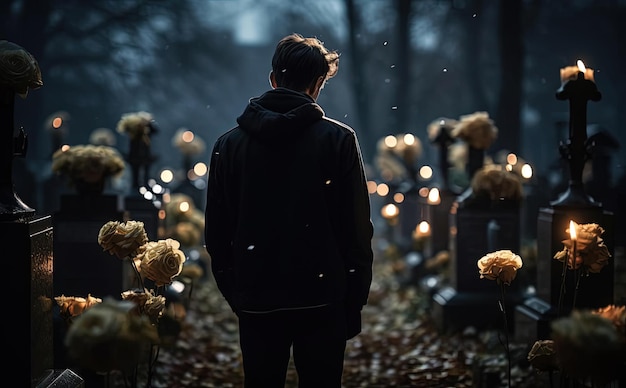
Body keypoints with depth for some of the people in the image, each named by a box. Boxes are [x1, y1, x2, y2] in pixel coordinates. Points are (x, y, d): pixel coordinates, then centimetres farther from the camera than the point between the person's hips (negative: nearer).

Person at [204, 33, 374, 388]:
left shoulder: (229, 144, 4)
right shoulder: (339, 139, -5)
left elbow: (216, 233, 6)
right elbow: (358, 229, -6)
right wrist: (355, 301, 2)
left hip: (257, 301, 2)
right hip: (321, 299, -2)